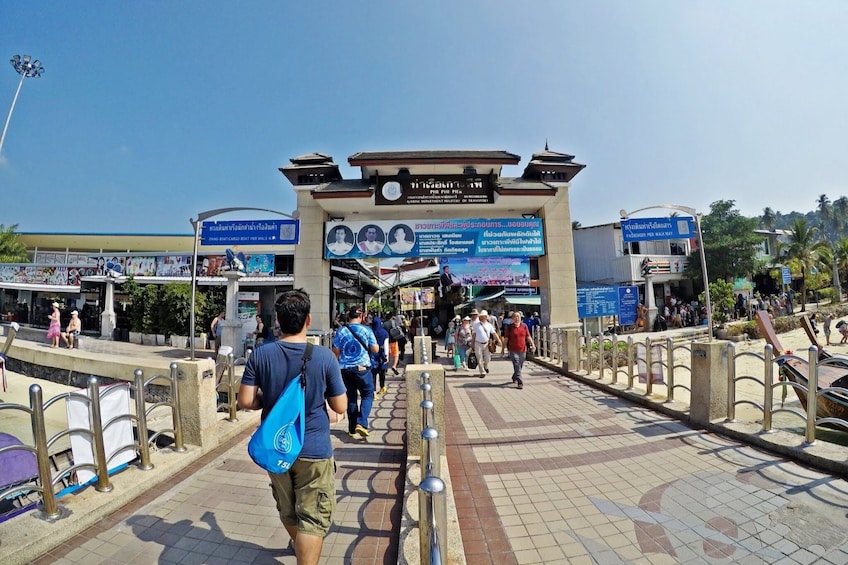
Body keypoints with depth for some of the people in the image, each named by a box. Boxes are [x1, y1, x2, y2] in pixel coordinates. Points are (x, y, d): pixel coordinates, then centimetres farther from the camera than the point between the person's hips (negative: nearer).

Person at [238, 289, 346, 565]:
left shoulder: (260, 355, -11)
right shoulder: (324, 356, -18)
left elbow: (246, 401, -8)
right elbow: (339, 407, -12)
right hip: (314, 450, -5)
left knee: (287, 509, 29)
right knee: (313, 519, 10)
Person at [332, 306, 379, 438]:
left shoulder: (341, 331, 1)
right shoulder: (366, 330, -5)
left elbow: (335, 352, 3)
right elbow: (375, 349, -2)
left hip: (345, 368, 3)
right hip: (362, 368, -3)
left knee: (351, 397, 14)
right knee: (367, 395, 10)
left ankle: (352, 429, 19)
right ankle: (361, 423, -7)